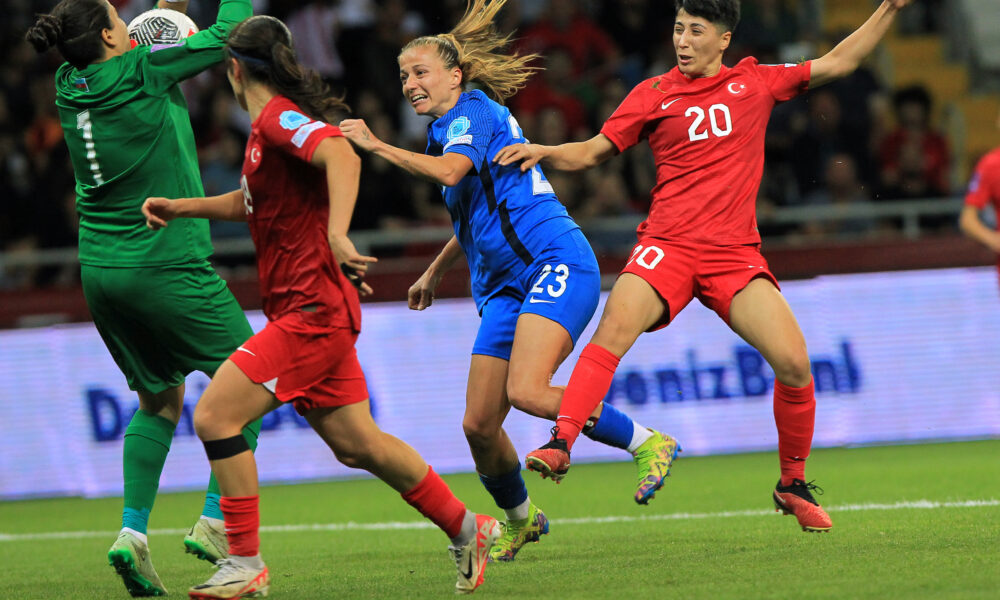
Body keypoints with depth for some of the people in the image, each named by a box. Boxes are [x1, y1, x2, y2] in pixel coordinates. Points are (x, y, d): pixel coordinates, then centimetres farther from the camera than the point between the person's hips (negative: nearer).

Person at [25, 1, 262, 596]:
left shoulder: (71, 85, 4)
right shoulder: (141, 72, -14)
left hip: (101, 272, 7)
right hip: (168, 267, -7)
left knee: (161, 400, 19)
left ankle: (133, 530, 4)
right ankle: (215, 521, 0)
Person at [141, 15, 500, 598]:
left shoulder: (279, 118, -13)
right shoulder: (270, 127, 16)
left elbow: (342, 156, -32)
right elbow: (254, 201, 34)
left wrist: (336, 232, -44)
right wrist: (180, 207, 27)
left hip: (312, 312, -10)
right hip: (312, 312, 10)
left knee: (214, 415, -14)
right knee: (358, 444, 14)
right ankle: (466, 528, 25)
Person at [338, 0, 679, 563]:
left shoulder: (473, 112, -4)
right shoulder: (449, 129, 24)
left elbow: (451, 172, -26)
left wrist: (378, 146, -26)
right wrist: (435, 272, 47)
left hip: (555, 263, -9)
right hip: (505, 286, 9)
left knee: (527, 391, -28)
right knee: (479, 424, 1)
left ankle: (648, 442, -13)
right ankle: (520, 519, 23)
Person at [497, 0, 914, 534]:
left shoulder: (756, 83, 12)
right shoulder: (654, 94, 9)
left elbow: (837, 63, 19)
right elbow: (593, 151, 11)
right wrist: (544, 152, -8)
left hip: (736, 252, 1)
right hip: (668, 246, -1)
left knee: (794, 363, -11)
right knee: (614, 328, -27)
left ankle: (793, 484, 9)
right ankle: (561, 442, -31)